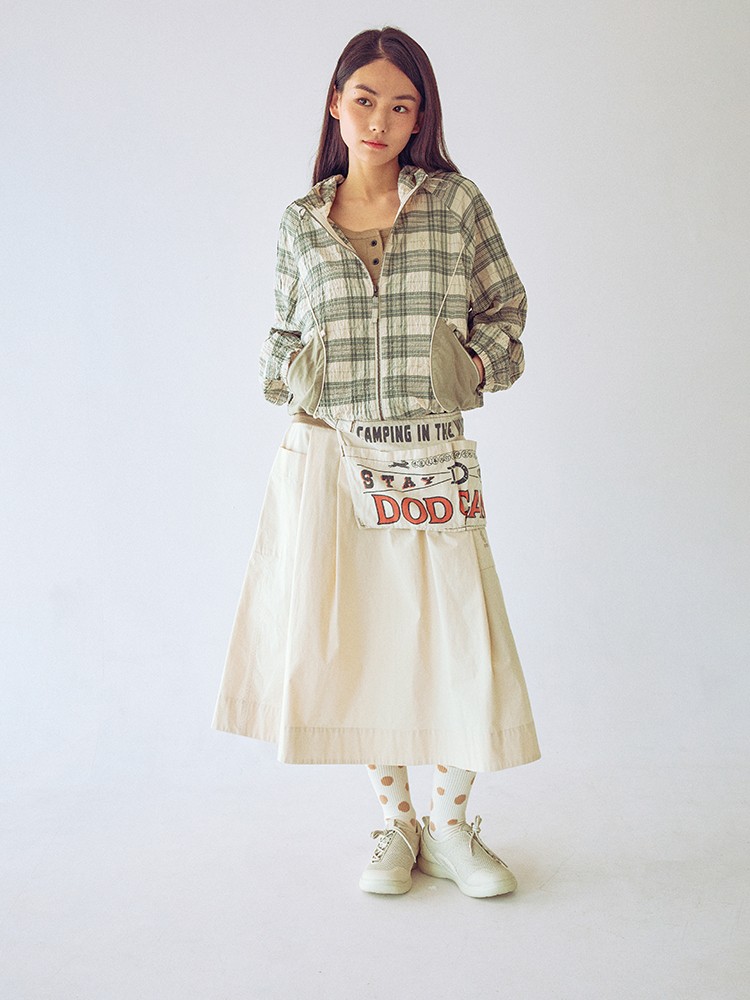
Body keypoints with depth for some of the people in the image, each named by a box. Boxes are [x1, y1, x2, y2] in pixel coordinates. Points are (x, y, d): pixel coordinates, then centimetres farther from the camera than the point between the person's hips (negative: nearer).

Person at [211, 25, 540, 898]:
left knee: (461, 641, -3)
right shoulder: (301, 222, 7)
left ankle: (450, 826, 21)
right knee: (353, 642, 6)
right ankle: (394, 823, 27)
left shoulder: (455, 203, 3)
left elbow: (505, 307, 11)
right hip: (329, 459, 1)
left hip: (431, 460, -1)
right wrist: (292, 375, -3)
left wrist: (475, 364, -6)